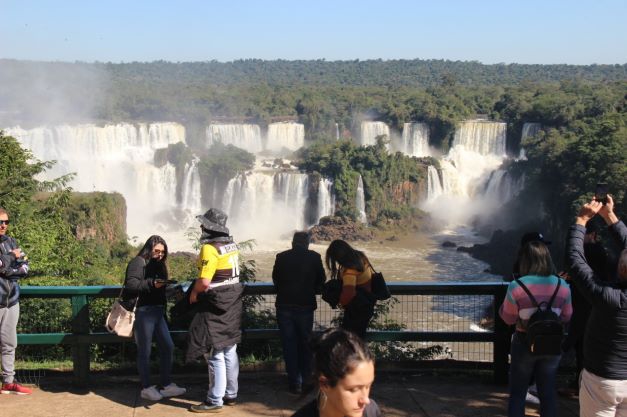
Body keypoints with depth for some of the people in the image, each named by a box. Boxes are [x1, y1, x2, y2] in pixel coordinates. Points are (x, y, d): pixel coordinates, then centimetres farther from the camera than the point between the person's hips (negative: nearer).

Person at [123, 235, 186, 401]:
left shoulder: (158, 264, 21)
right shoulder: (138, 263, -6)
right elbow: (131, 284, -19)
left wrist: (166, 285, 9)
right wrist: (151, 283, -29)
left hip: (158, 312, 9)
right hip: (143, 312, -9)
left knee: (168, 347, 9)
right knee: (145, 351, -1)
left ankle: (166, 385, 18)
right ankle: (146, 388, 9)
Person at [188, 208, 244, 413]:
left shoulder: (210, 248, -20)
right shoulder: (232, 245, 6)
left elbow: (204, 282, -27)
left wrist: (194, 292, -7)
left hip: (215, 308, -9)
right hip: (232, 306, 9)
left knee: (215, 354, -2)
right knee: (230, 351, 15)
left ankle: (215, 401, 3)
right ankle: (231, 394, 25)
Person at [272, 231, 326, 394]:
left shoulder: (281, 257, -2)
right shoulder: (314, 257, -4)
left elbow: (275, 280, 8)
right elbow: (321, 281, 7)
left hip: (284, 306, 0)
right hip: (306, 306, 0)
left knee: (289, 344, 7)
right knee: (305, 344, 15)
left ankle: (295, 383, 6)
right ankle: (306, 380, 21)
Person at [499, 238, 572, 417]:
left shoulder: (516, 286, -16)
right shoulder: (562, 285, -7)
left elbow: (508, 318, -5)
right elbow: (566, 316, 5)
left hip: (524, 343, -2)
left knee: (517, 393, 12)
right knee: (548, 392, 15)